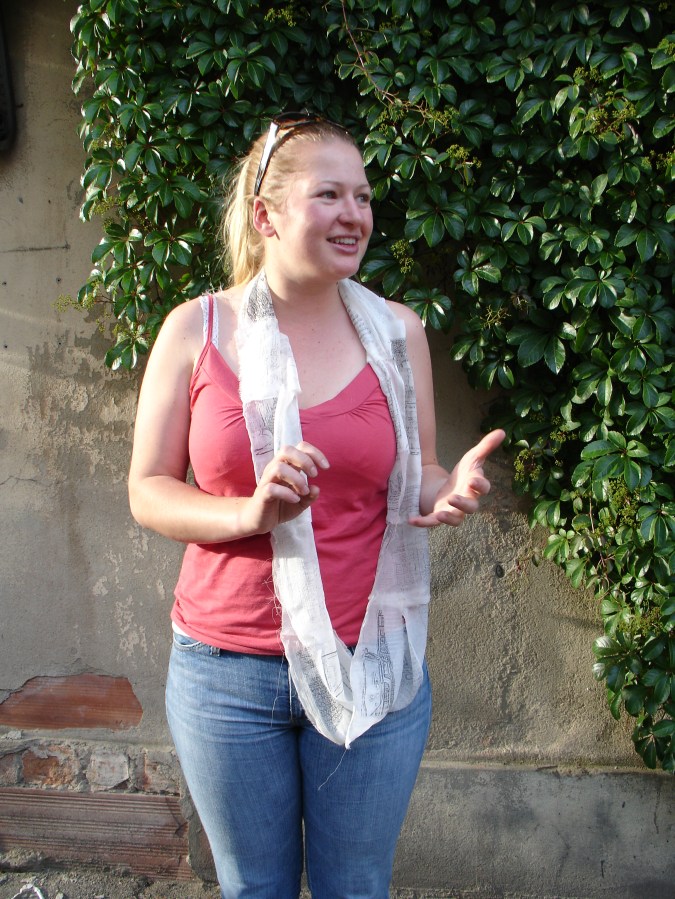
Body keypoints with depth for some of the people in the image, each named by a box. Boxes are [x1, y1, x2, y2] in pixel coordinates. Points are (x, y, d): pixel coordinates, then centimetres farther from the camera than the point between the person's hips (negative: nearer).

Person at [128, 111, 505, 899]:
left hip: (372, 668, 1)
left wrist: (451, 491, -13)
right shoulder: (196, 330, -4)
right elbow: (148, 492, -3)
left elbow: (416, 479, 10)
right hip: (226, 673, -1)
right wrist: (249, 512, -21)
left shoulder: (397, 331, 1)